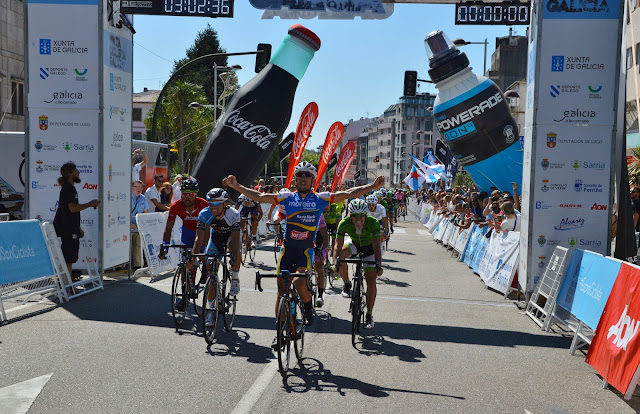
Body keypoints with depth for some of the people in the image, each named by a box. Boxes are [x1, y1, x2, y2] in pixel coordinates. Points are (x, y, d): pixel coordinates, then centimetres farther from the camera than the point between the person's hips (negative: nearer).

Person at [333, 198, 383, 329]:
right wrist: (335, 262, -48)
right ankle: (347, 284, -5)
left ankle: (369, 314, 6)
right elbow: (338, 246, -33)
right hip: (355, 245, 2)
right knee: (340, 255, -31)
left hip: (369, 248, -2)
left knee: (371, 282, -12)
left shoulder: (373, 222, -34)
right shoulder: (344, 223, -30)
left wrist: (379, 264, -50)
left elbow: (377, 246, -38)